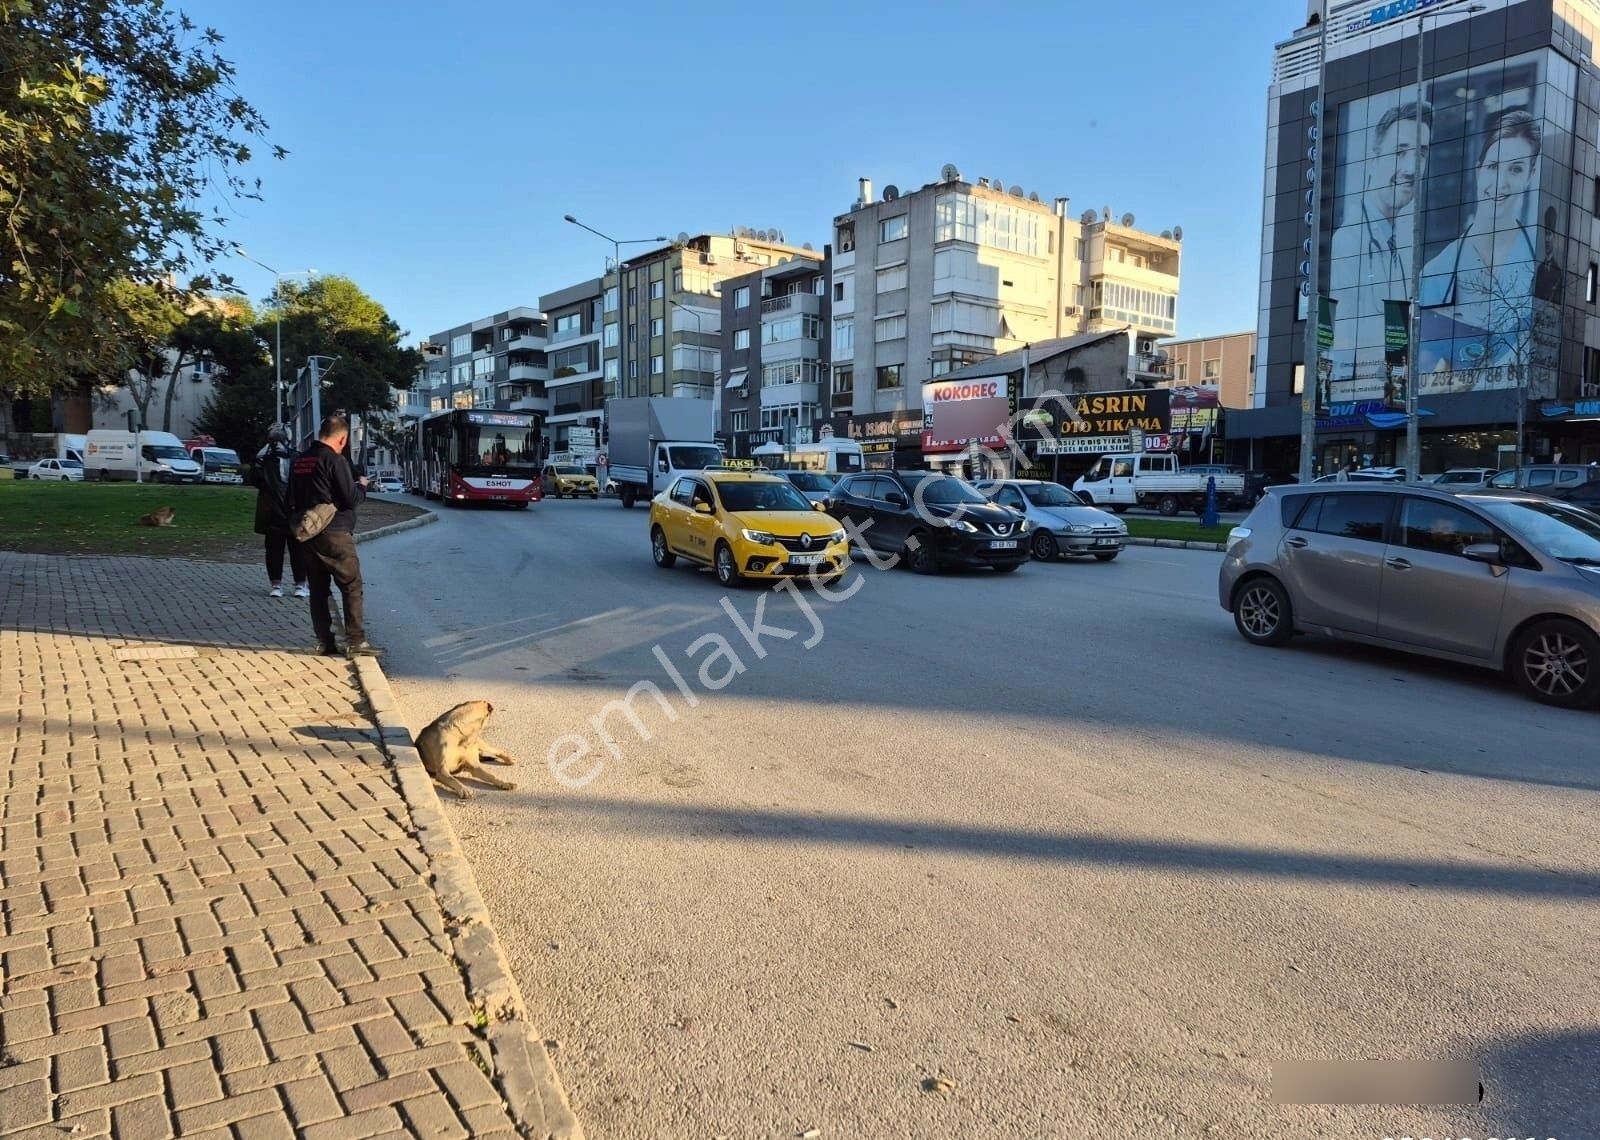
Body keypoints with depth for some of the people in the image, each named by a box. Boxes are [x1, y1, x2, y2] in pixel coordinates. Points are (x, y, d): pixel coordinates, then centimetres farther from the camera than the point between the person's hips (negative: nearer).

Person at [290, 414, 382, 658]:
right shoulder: (335, 460, -14)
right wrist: (362, 486, 4)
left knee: (318, 590, 10)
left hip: (308, 534, 7)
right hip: (335, 534, -7)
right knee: (352, 587, 0)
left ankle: (326, 643, 13)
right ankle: (355, 641, -2)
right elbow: (351, 499, -14)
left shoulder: (300, 459, 10)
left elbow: (293, 497, 18)